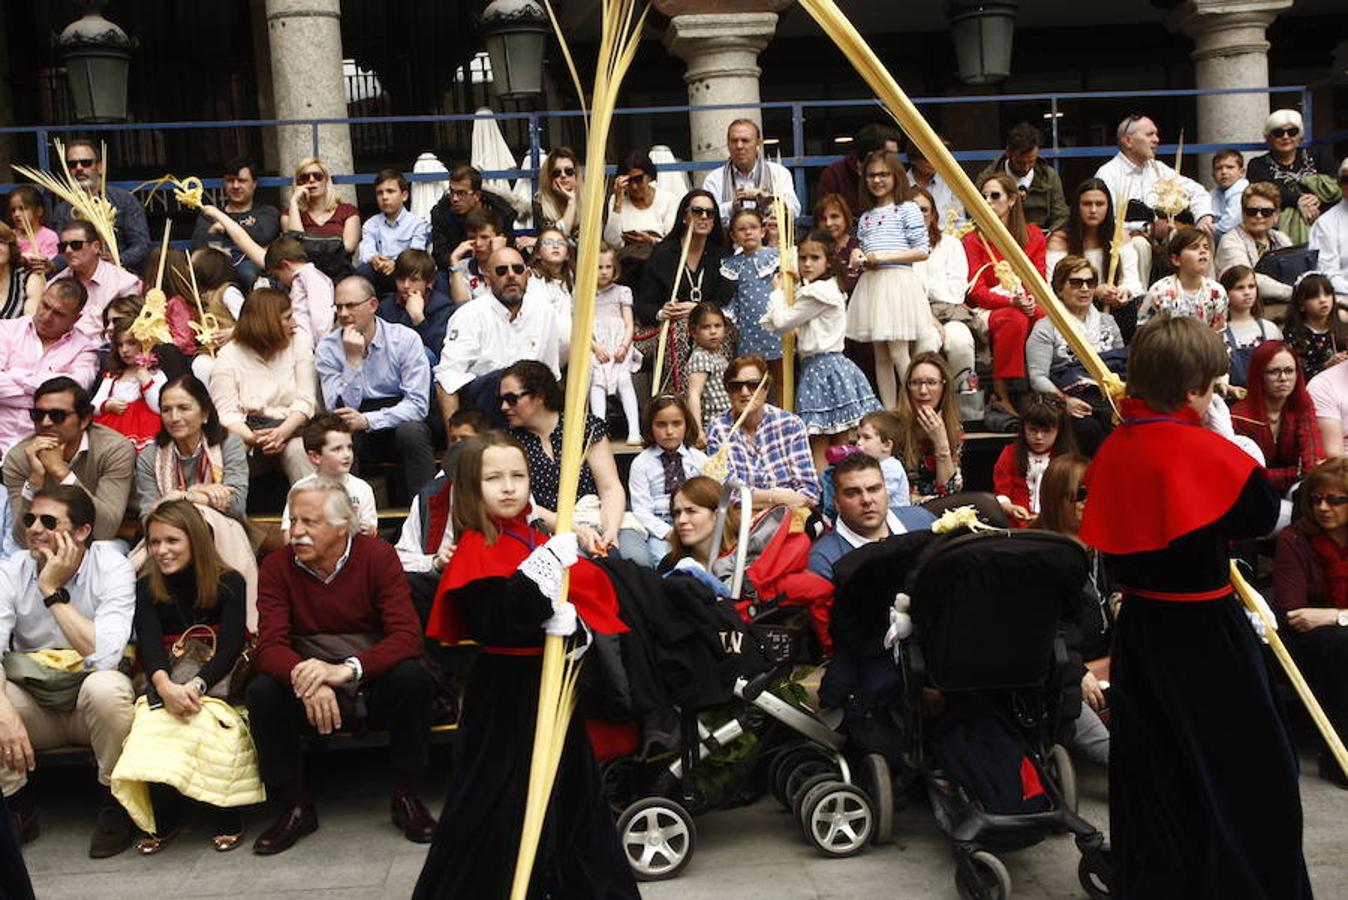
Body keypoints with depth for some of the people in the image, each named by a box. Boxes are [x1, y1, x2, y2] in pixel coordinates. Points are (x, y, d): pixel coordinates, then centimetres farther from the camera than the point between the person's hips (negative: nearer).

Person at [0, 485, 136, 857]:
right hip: (33, 705, 3)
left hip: (92, 702, -3)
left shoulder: (111, 567, -15)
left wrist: (53, 591, -25)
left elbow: (105, 656, -28)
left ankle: (114, 801, -12)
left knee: (105, 686, -37)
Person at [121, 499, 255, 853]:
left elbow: (230, 646, -10)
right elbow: (150, 645, -9)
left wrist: (196, 686, -29)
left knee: (213, 723, -35)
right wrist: (165, 685, -31)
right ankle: (165, 821, -9)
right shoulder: (146, 588, 6)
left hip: (218, 680, -2)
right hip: (168, 682, 2)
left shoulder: (229, 582, -1)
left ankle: (228, 818, -15)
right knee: (155, 729, -31)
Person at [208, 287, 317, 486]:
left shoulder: (299, 343, 6)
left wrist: (281, 433, -21)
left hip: (290, 427, 1)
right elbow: (226, 412, -9)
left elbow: (305, 400, -2)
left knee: (298, 449, -31)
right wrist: (253, 438, -29)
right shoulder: (228, 356, 0)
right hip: (247, 430, -1)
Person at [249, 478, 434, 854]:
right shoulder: (277, 567, -4)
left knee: (412, 677, -30)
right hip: (310, 696, 2)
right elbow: (270, 646, -14)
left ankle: (406, 797, -10)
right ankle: (296, 807, -7)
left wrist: (346, 669, -36)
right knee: (262, 691, -26)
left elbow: (406, 637, -19)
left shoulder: (378, 557, -9)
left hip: (372, 687, -1)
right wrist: (306, 679, -36)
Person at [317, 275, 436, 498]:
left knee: (412, 432, -33)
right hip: (358, 437, 1)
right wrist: (353, 360, -19)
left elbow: (418, 404, -12)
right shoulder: (327, 348, -1)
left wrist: (367, 420, -24)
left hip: (399, 423, -1)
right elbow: (339, 410, -10)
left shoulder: (405, 339, -5)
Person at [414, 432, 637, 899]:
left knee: (571, 787, 17)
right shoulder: (475, 550, -12)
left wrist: (570, 617, -20)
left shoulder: (539, 540, 8)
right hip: (504, 690, -7)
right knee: (498, 800, 0)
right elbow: (494, 622, -27)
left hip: (550, 681, 7)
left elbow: (598, 593, 1)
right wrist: (542, 572, -33)